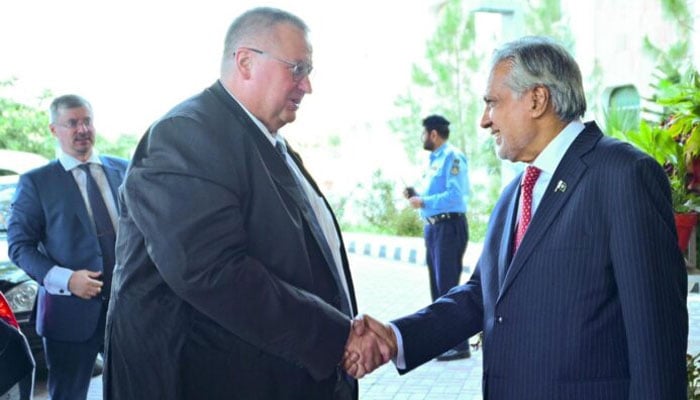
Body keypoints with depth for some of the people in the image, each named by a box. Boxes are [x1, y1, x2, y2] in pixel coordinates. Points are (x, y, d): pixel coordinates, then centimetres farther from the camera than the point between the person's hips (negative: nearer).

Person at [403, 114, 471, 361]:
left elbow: (455, 195, -23)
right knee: (436, 285, 16)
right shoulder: (434, 160, 16)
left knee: (448, 285, -8)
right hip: (432, 227, 10)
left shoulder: (452, 157, -13)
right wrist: (416, 196, 7)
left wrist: (423, 202, -17)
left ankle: (459, 345, -1)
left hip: (449, 227, -10)